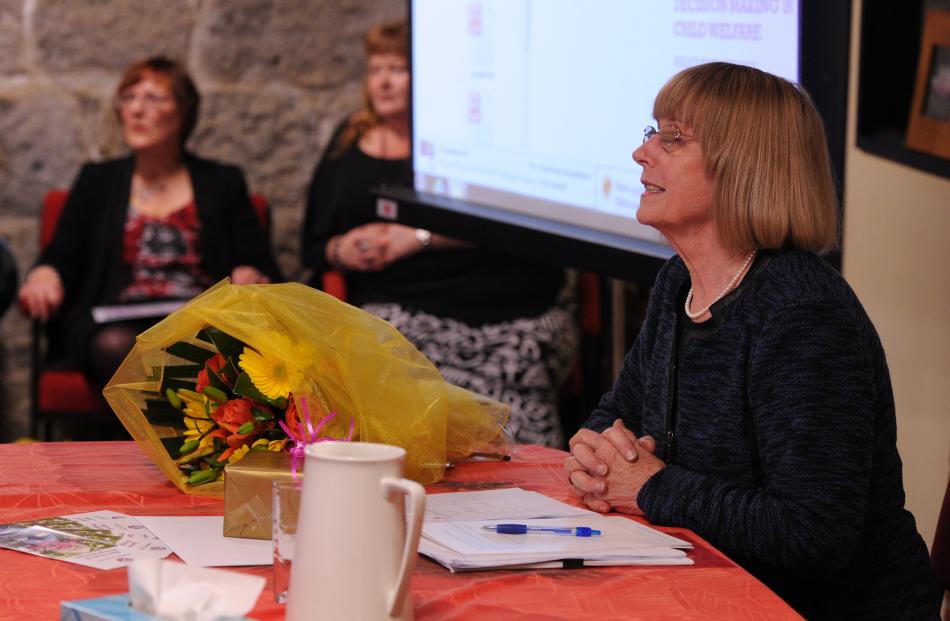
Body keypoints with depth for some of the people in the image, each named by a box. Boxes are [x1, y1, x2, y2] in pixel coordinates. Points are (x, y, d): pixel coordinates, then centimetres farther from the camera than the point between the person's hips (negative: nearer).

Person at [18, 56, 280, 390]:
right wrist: (44, 275, -10)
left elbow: (258, 266, 15)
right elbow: (61, 258, 15)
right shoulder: (97, 181, 24)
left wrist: (248, 277, -10)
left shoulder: (223, 183, 21)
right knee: (115, 347, -39)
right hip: (117, 322, 1)